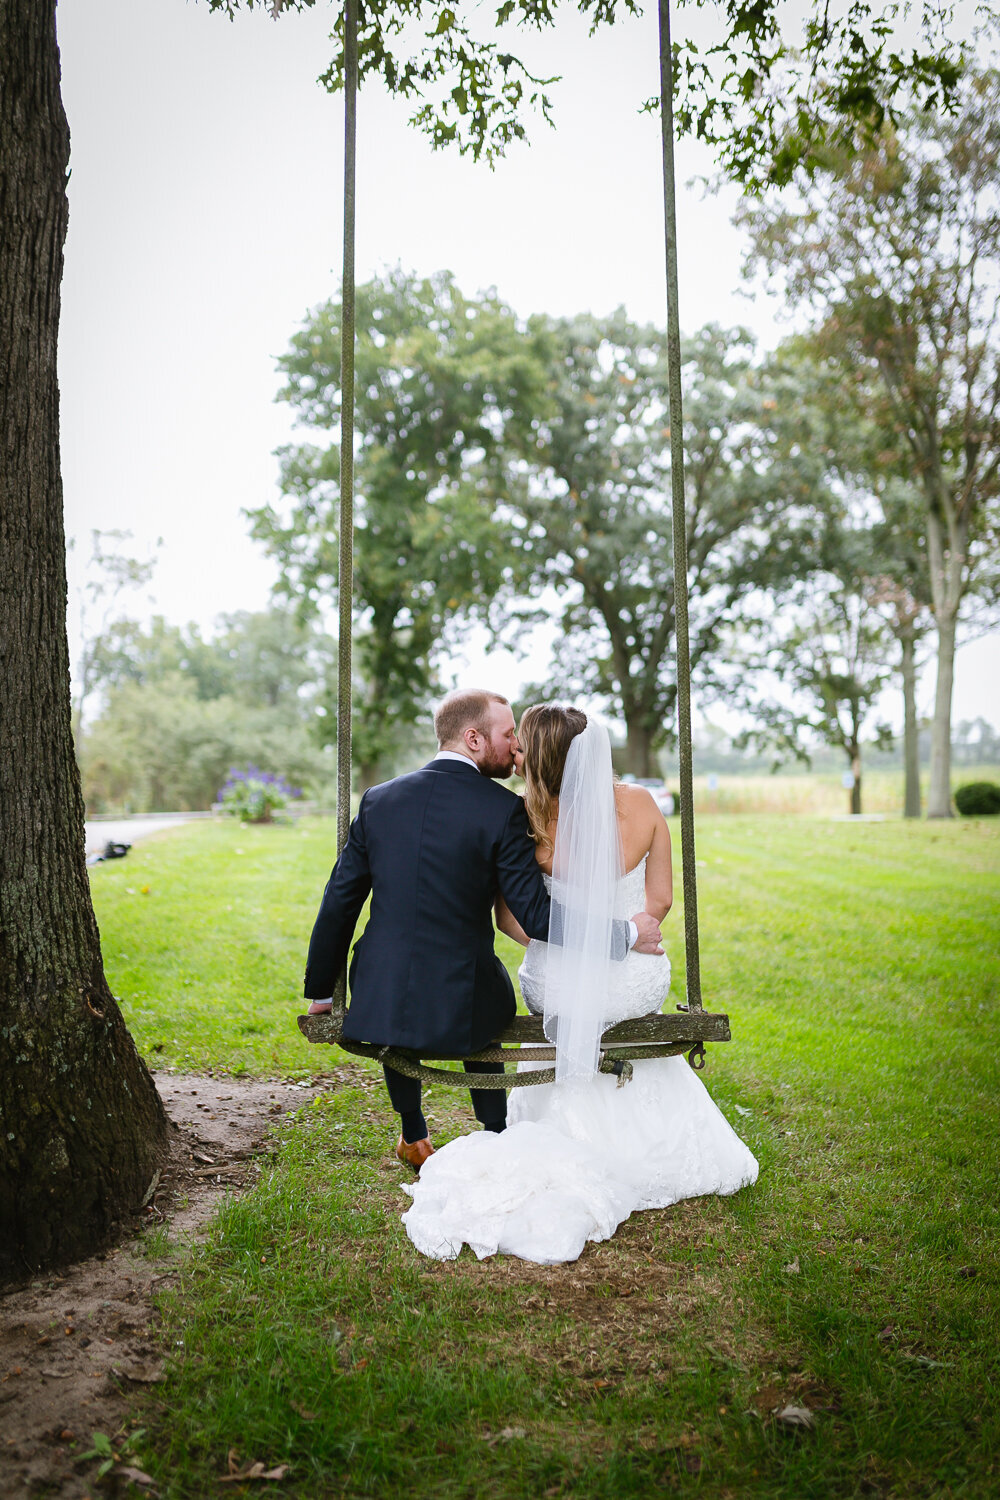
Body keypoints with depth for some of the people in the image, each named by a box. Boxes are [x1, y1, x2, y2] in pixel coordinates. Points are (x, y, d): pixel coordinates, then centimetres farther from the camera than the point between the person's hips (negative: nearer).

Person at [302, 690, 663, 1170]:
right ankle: (495, 1136, 41)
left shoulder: (378, 800, 1)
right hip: (460, 1013, -2)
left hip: (378, 1004, 3)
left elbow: (338, 905, 4)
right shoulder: (502, 810, -11)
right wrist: (626, 934, -1)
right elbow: (537, 917, -13)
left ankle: (413, 1135, 47)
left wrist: (320, 991, 16)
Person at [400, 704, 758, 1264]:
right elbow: (660, 900, -2)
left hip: (558, 984, -1)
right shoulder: (641, 804, -11)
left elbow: (508, 915, -10)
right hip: (637, 982, 2)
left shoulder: (529, 823, -18)